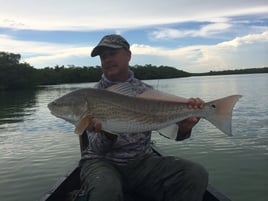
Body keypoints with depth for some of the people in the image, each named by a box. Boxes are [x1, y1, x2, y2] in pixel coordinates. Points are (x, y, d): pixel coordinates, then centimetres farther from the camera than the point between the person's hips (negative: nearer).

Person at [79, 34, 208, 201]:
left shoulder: (146, 91, 5)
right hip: (104, 162, -2)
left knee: (196, 175, -22)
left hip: (142, 161, 2)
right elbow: (97, 148, -8)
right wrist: (107, 133, -31)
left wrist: (183, 127, -29)